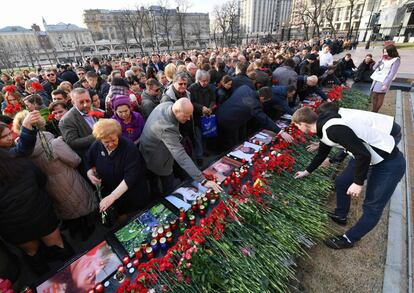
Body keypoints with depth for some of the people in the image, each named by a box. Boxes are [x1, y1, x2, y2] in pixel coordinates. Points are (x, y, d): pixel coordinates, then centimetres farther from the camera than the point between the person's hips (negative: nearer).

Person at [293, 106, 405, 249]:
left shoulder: (333, 129, -30)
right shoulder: (324, 126, 1)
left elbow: (363, 155, -29)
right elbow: (322, 153, 17)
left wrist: (358, 182, -16)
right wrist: (306, 172, 29)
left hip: (389, 163, -9)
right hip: (368, 154, 9)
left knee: (372, 207, 3)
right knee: (342, 182, 16)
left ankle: (348, 239, 18)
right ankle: (340, 215, 39)